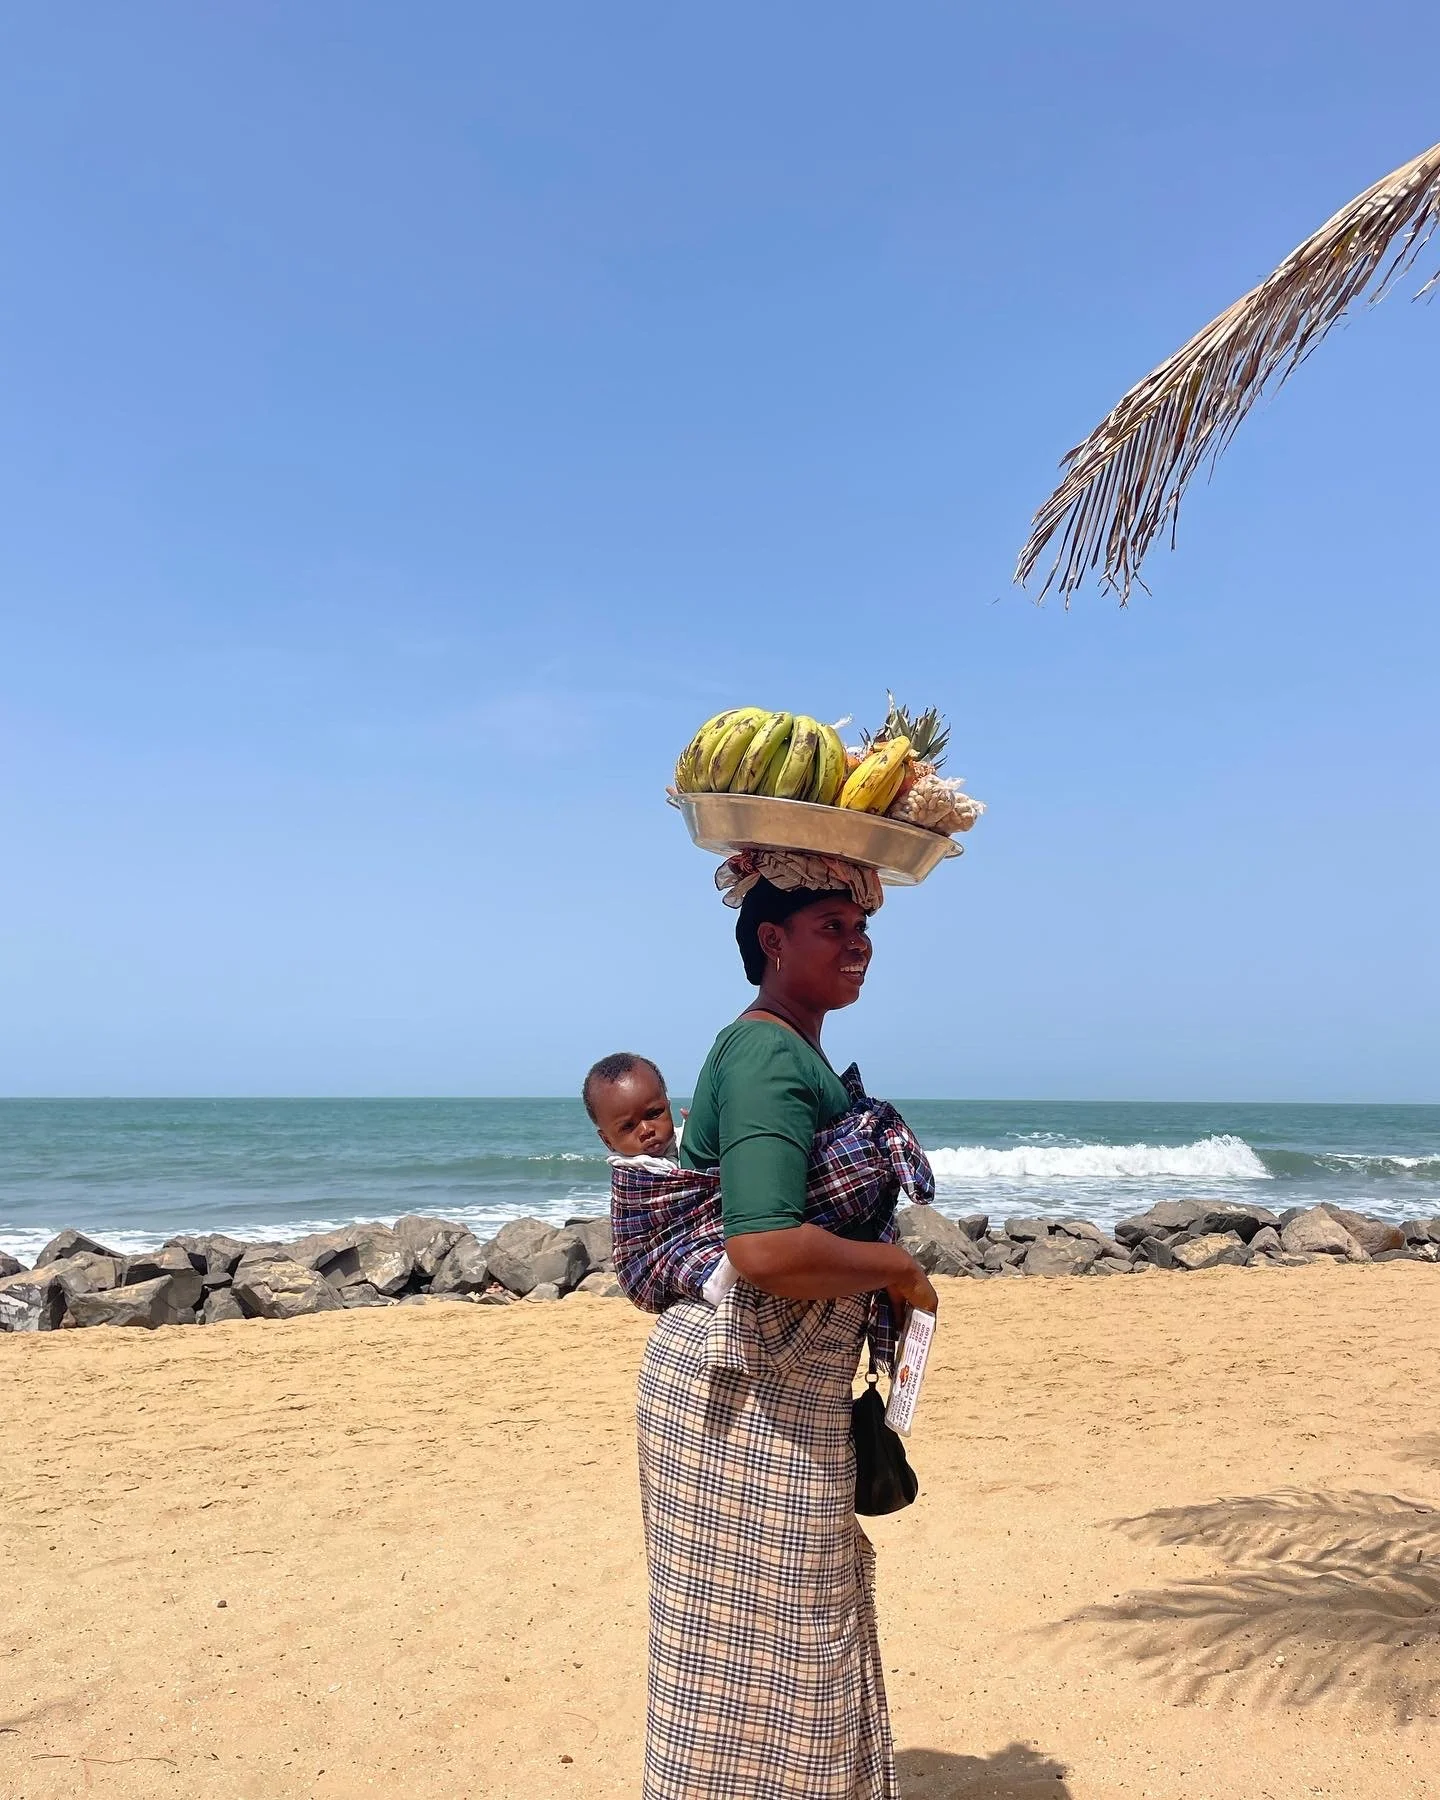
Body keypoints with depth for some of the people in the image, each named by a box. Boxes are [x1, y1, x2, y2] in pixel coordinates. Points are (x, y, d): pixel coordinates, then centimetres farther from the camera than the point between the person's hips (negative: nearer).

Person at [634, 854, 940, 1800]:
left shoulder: (790, 1051, 11)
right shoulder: (772, 1058, -21)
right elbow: (767, 1250, -34)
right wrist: (899, 1268, -18)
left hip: (785, 1391, 10)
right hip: (749, 1399, -10)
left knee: (793, 1644, 22)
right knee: (760, 1654, 4)